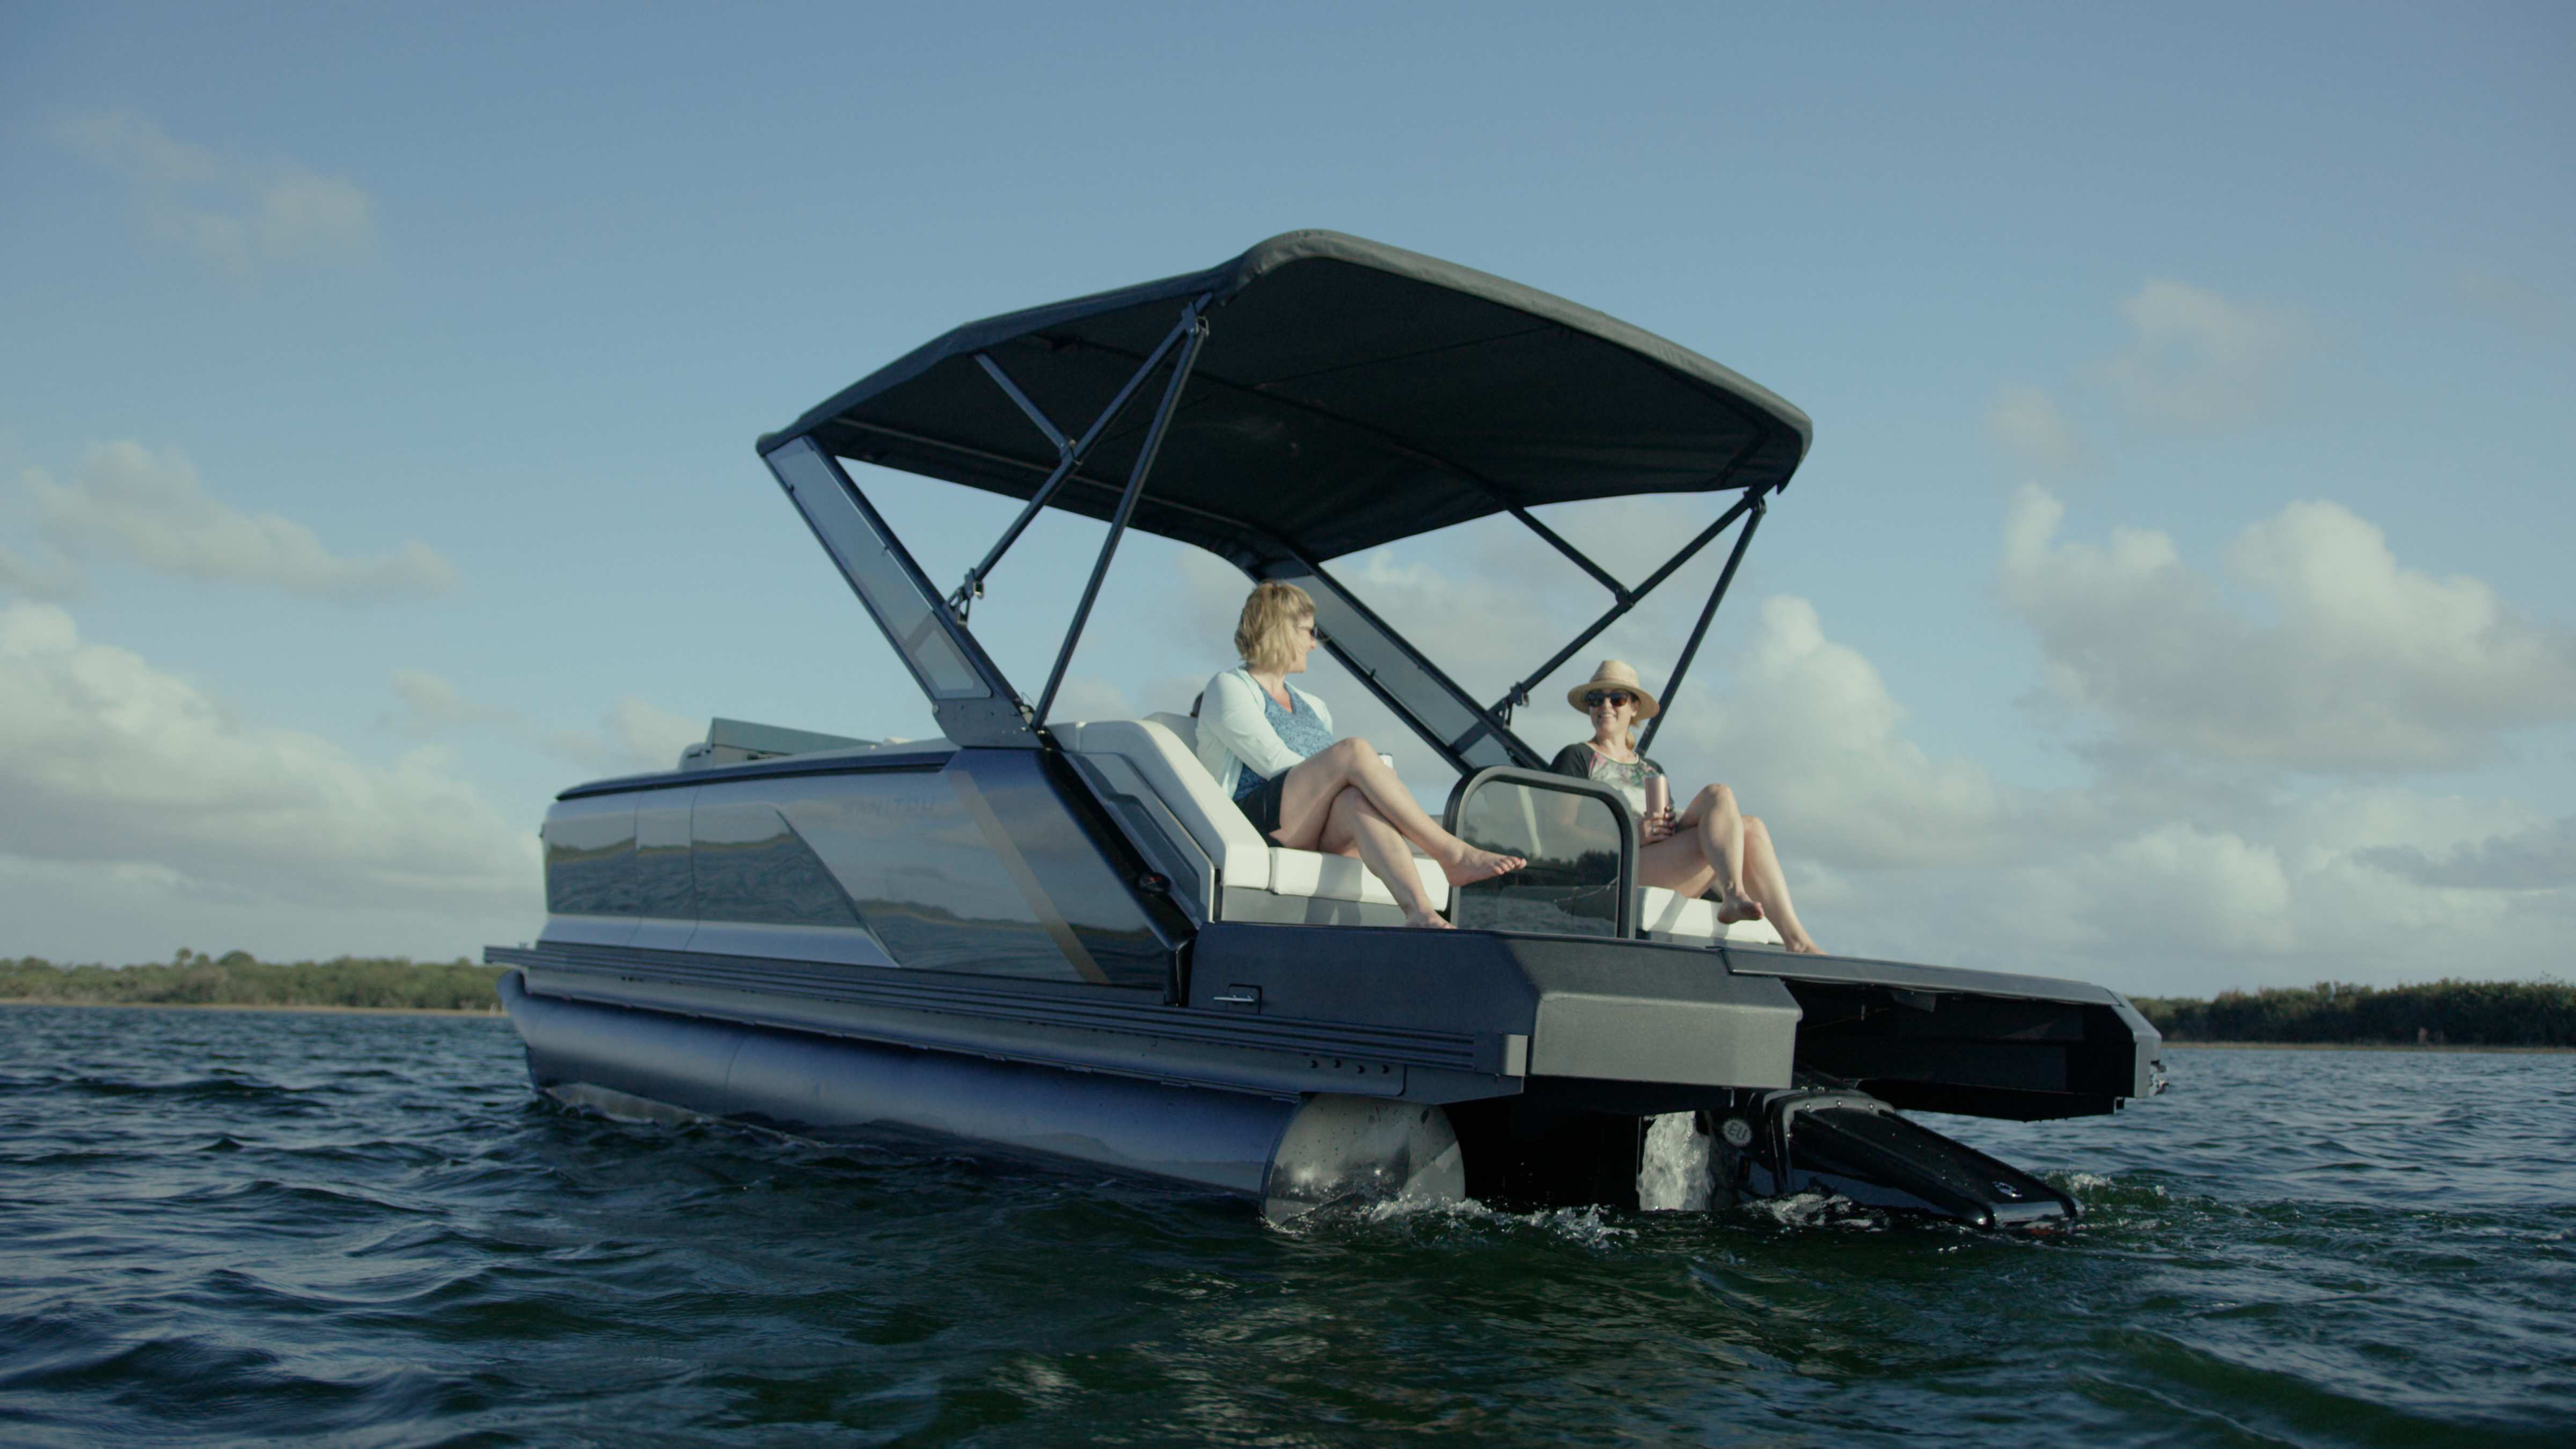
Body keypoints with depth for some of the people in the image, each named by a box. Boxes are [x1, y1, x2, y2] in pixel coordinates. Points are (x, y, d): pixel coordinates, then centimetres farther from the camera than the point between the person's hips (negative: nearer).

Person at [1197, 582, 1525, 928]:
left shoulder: (1313, 707, 31)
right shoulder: (1229, 688, 8)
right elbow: (1274, 762, -7)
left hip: (1323, 836, 5)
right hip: (1258, 820, -5)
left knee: (1359, 799, -34)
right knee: (1355, 750, -28)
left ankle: (1420, 912, -57)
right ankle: (1452, 854, -31)